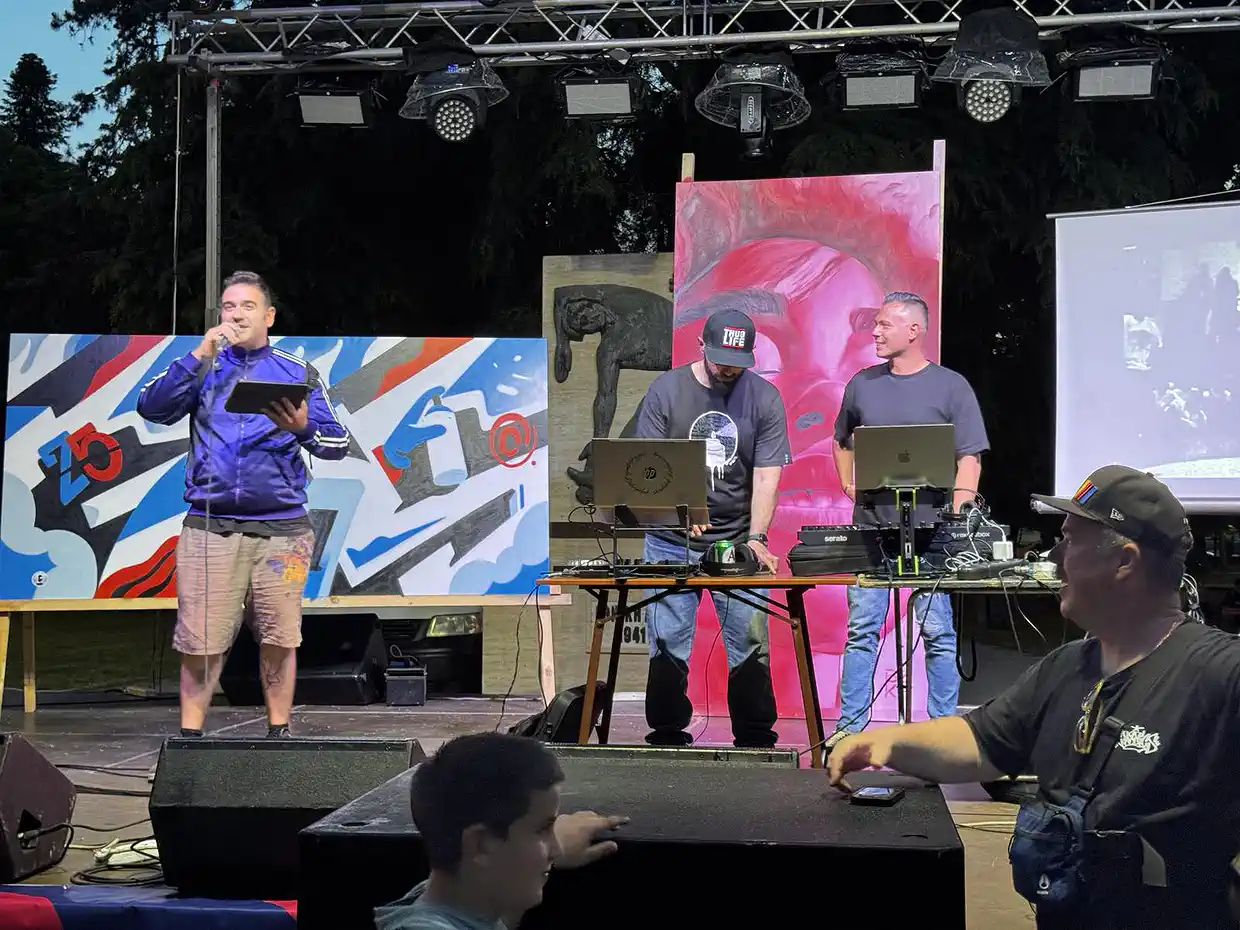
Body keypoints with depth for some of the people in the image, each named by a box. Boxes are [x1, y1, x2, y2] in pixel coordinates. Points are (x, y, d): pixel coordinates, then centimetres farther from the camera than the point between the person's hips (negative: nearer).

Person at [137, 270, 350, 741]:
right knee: (199, 640, -2)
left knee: (279, 638, 3)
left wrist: (303, 428, -18)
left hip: (282, 529, 0)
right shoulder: (201, 366, 13)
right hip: (209, 526, 0)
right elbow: (152, 407, -3)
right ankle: (190, 735, 9)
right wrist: (202, 354, -10)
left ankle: (279, 732, 15)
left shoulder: (298, 372, 11)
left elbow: (338, 442, 4)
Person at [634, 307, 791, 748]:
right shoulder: (666, 390, 0)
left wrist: (756, 538, -15)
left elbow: (767, 476, -4)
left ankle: (755, 741, 12)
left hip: (737, 542, 0)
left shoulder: (764, 397, 0)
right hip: (671, 543, 0)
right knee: (668, 648, 2)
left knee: (751, 646, -1)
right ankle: (667, 738, 13)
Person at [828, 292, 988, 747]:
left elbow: (970, 457, -3)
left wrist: (956, 519, -13)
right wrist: (849, 484, 10)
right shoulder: (862, 384, 11)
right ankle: (851, 725, 10)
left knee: (938, 633, 2)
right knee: (861, 631, 3)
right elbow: (842, 440, 26)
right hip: (869, 527, 3)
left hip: (929, 531, -3)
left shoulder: (951, 386, 0)